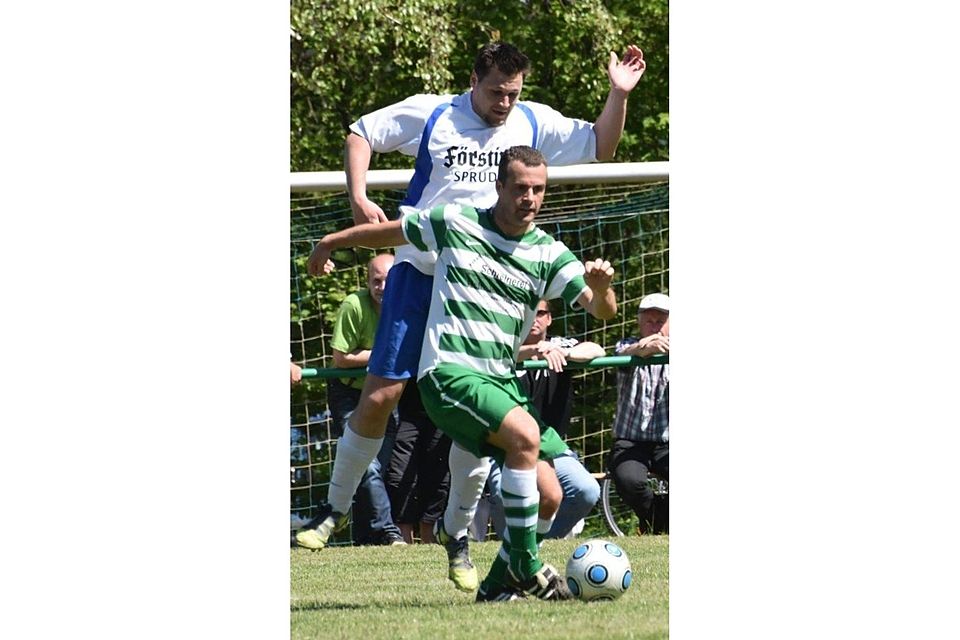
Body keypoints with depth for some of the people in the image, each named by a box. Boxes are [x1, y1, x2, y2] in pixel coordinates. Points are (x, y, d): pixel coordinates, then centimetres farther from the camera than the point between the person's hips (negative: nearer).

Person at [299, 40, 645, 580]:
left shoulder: (533, 124, 6)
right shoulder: (430, 115, -1)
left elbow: (601, 146, 13)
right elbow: (361, 134, 7)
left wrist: (619, 95, -3)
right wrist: (359, 199, -7)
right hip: (419, 273, -2)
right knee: (379, 397, -5)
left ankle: (459, 539, 7)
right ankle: (336, 510, 12)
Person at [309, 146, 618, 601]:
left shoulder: (548, 253, 6)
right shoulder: (453, 224, 0)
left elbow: (603, 311, -4)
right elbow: (387, 232, 18)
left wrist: (601, 287, -28)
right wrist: (330, 243, 30)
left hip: (503, 383, 5)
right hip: (449, 373, -5)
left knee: (548, 497, -6)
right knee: (525, 434, -31)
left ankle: (499, 582, 15)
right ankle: (525, 565, -23)